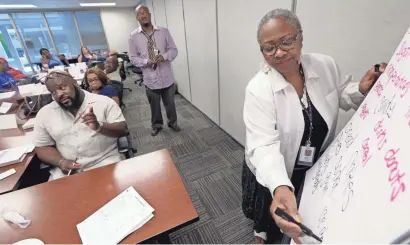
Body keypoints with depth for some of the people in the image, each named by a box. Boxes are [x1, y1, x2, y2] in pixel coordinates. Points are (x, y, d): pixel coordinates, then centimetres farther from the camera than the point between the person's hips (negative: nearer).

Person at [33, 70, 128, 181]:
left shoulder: (104, 102, -2)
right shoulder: (44, 114, 7)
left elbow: (123, 130, -6)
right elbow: (42, 147, 11)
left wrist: (99, 126, -23)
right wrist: (61, 162, -7)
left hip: (105, 164, -2)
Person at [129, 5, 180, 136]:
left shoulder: (164, 31, 0)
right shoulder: (134, 36, -1)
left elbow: (173, 50, 2)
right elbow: (133, 58, 1)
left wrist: (164, 56, -18)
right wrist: (147, 62, -18)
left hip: (167, 77, 1)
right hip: (150, 79, 0)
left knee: (170, 103, 15)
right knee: (154, 105, 15)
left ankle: (172, 122, 39)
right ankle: (156, 125, 38)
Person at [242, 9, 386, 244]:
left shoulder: (326, 65, -11)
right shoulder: (258, 89, -27)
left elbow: (342, 96, 7)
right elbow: (264, 145, -34)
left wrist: (362, 90, -15)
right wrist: (280, 187, -50)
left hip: (319, 169, 4)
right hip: (273, 177, -3)